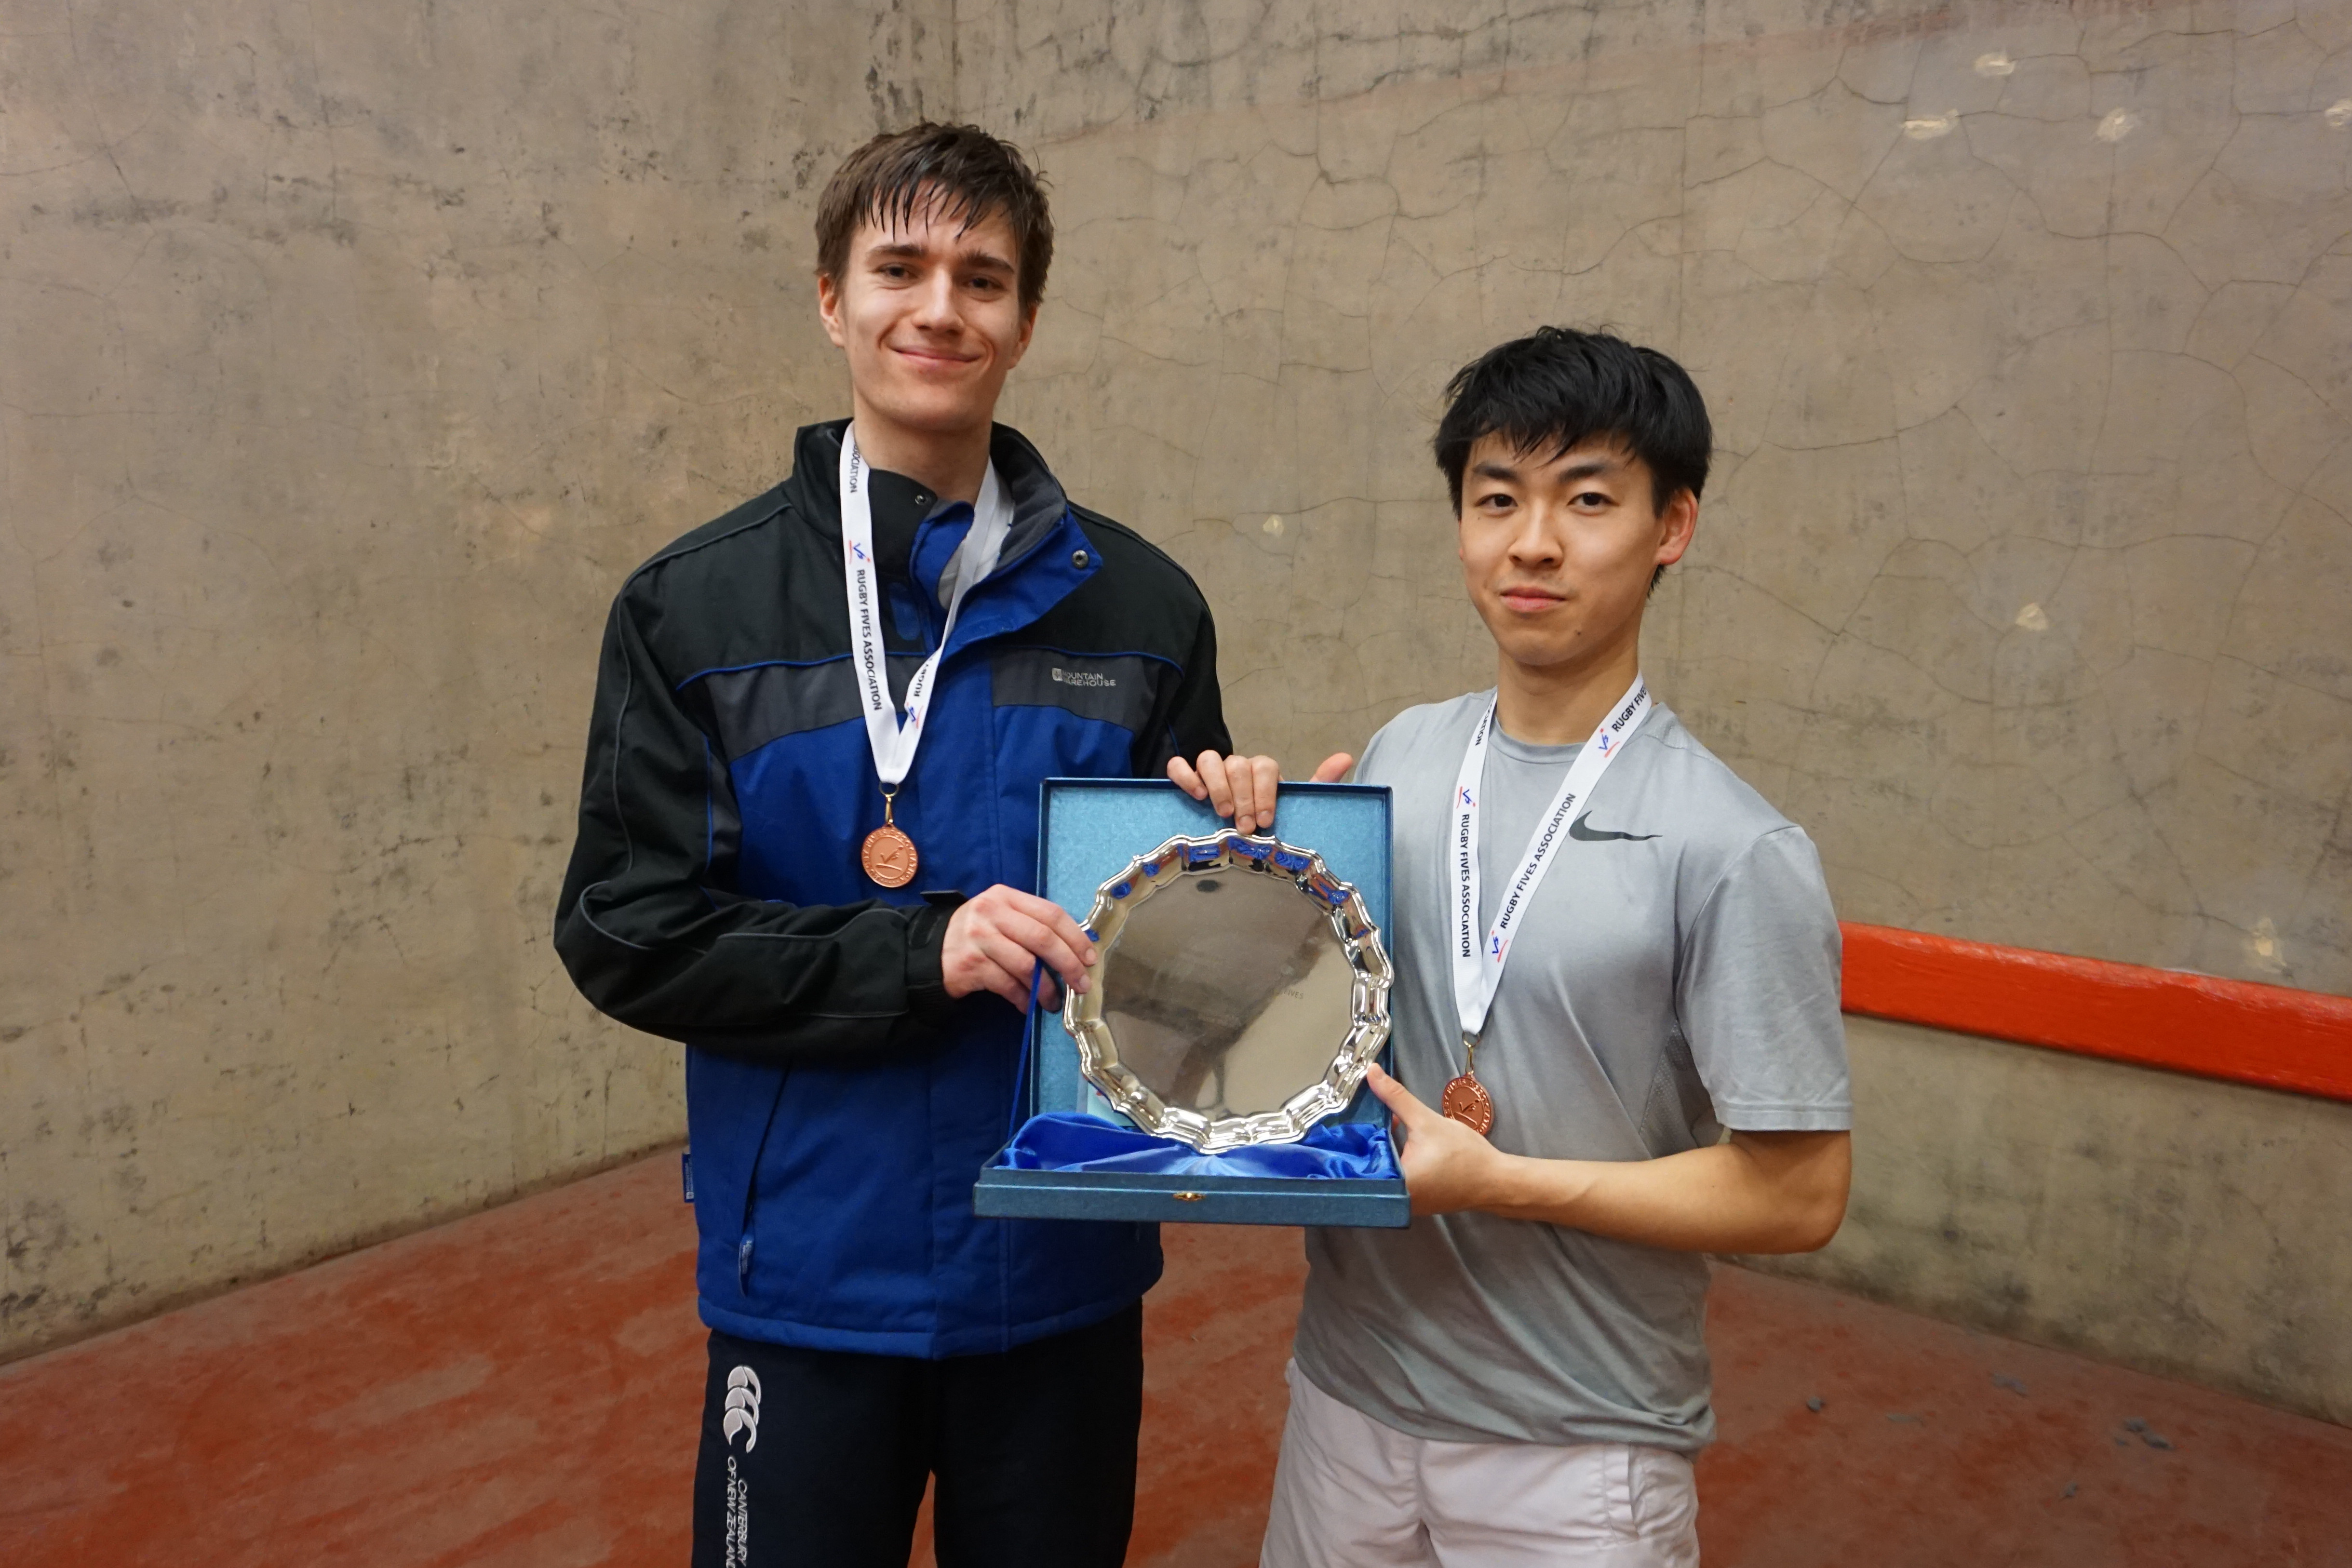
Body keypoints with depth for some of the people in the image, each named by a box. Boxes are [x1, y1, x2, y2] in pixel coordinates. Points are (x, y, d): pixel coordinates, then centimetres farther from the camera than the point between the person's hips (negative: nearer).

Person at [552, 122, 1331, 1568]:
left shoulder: (1141, 605, 0)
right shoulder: (694, 606, -4)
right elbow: (625, 932, -8)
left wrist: (1230, 840, -15)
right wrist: (917, 953, -20)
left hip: (1066, 1280, 2)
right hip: (811, 1275, -1)